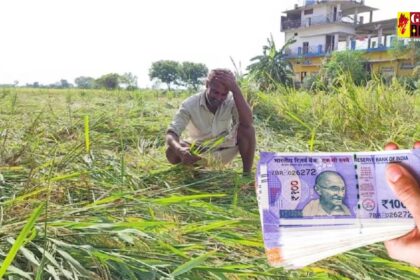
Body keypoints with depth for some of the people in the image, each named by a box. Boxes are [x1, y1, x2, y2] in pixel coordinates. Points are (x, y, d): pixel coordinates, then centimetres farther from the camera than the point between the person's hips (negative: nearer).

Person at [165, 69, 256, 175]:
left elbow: (247, 122, -38)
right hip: (198, 151, 0)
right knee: (172, 152, -30)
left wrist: (235, 89, -43)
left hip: (225, 150, 1)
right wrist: (179, 149, -52)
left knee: (246, 129, -27)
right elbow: (171, 133, -28)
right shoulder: (189, 104, -22)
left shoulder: (231, 101, -19)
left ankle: (247, 174, -15)